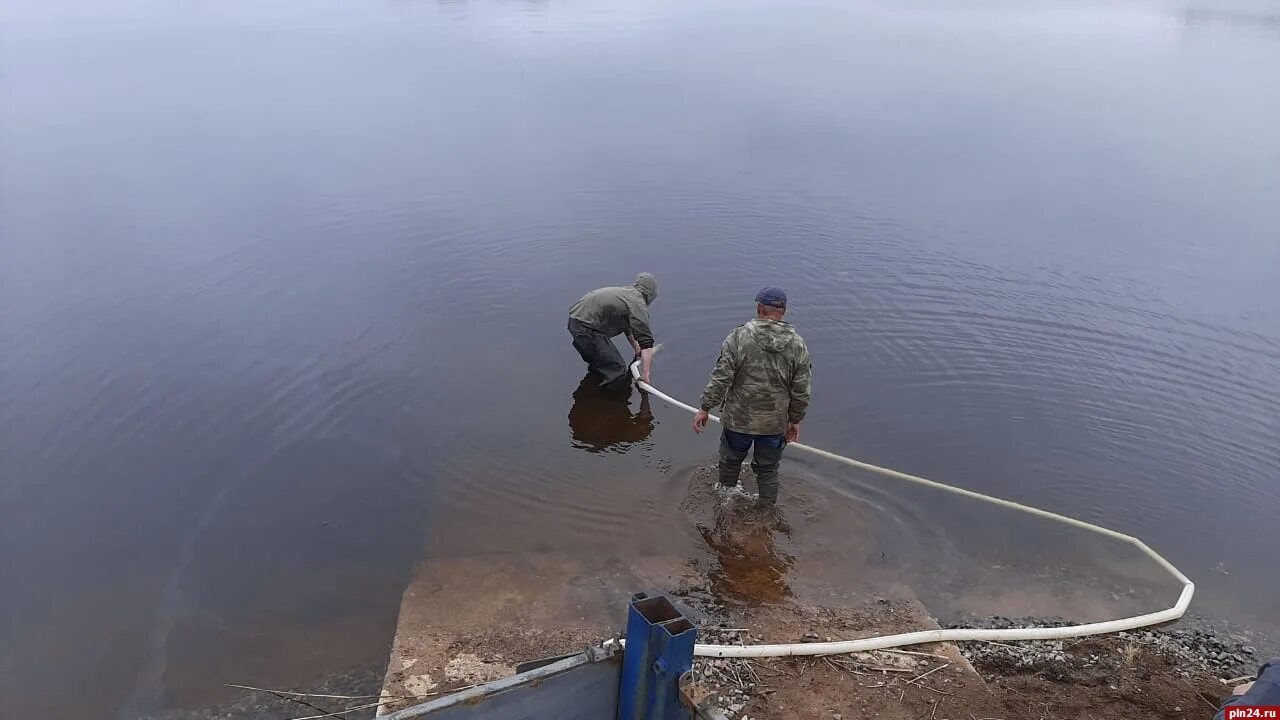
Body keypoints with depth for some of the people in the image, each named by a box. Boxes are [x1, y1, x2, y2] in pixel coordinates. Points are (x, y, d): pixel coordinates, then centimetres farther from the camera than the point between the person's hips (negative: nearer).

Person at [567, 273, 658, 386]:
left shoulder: (625, 292, 22)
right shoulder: (638, 304, -6)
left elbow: (627, 326, 39)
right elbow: (646, 343, -13)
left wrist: (637, 350, 51)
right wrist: (645, 375, -12)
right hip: (586, 328, -10)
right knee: (617, 369, -9)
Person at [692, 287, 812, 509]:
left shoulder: (739, 337, -15)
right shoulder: (798, 345, -6)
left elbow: (720, 378, -14)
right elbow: (801, 391, -2)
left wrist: (705, 409, -5)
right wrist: (795, 420, 11)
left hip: (739, 419, -1)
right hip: (776, 423, 2)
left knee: (730, 461, 22)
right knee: (768, 469, 19)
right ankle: (766, 510, 33)